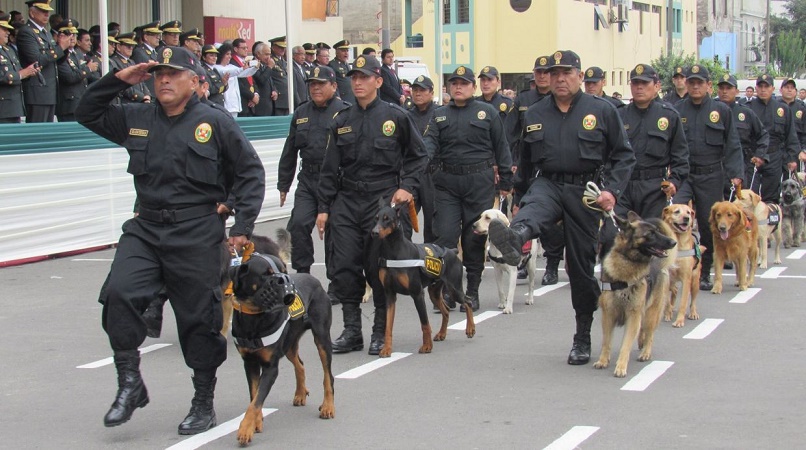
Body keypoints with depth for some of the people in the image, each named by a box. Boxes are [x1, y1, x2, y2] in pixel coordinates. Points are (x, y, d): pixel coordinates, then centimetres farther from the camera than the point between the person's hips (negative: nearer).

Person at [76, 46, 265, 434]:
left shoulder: (214, 122, -2)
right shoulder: (137, 119, 9)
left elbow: (250, 172, 2)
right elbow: (86, 113, 18)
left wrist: (243, 226, -4)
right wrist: (118, 79, 4)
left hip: (197, 237, -3)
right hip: (145, 230, 3)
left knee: (199, 318, 4)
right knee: (119, 294, -20)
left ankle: (204, 404, 20)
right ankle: (130, 383, -6)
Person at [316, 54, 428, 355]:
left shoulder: (395, 117, 1)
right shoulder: (342, 122, 10)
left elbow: (419, 156, 7)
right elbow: (330, 168, 12)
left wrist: (407, 186, -5)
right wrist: (324, 208, 9)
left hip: (383, 200, -3)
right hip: (347, 201, 4)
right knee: (343, 267, -2)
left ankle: (381, 333, 9)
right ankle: (352, 331, 7)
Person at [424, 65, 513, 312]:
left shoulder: (488, 112, 5)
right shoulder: (440, 115, 11)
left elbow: (501, 147, 6)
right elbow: (430, 141, -3)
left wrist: (505, 181, 4)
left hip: (479, 182, -1)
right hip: (447, 183, 2)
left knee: (475, 238, 4)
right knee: (445, 236, -6)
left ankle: (472, 291, 15)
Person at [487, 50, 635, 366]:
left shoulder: (602, 111, 0)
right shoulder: (535, 114, 9)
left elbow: (624, 156, 1)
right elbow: (526, 161, 19)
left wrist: (612, 191, -12)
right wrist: (521, 194, 21)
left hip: (585, 192, -1)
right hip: (547, 184, 2)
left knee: (582, 265, 5)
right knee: (534, 209, -36)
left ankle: (583, 339, 17)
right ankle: (513, 238, -72)